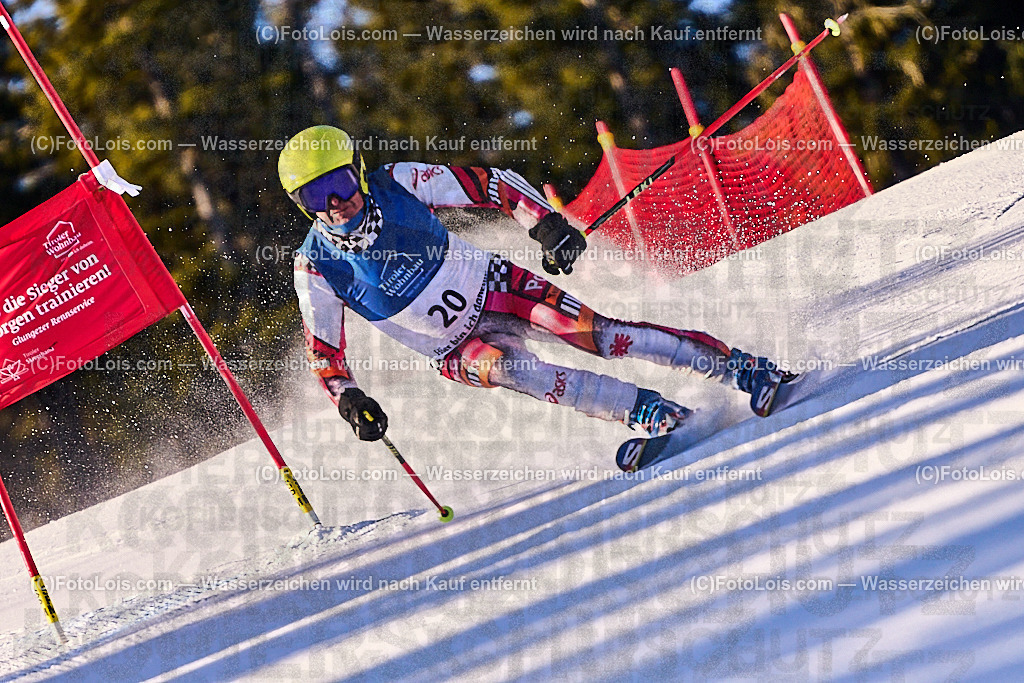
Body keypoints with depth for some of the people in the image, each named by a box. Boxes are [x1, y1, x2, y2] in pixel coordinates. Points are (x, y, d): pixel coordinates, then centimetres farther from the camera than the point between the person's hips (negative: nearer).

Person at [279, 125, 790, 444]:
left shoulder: (399, 184, -15)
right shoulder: (316, 267, -12)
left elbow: (491, 185, -10)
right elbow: (323, 351, -2)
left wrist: (545, 224, -24)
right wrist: (349, 400, -20)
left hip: (492, 287, 0)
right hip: (456, 346, 0)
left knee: (590, 332, -21)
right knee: (502, 367, -33)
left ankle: (742, 369, -18)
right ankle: (652, 415, -32)